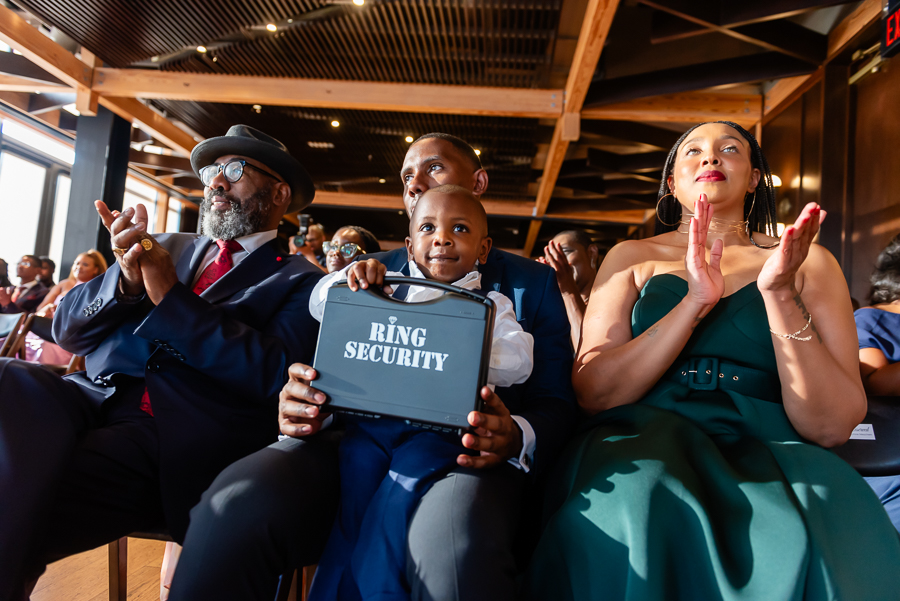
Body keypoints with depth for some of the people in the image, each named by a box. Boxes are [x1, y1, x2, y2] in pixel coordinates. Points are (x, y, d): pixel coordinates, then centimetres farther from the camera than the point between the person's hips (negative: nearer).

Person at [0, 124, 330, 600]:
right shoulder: (166, 247, 22)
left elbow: (271, 374, -10)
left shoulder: (301, 282, 6)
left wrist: (170, 294, -12)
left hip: (175, 432, -5)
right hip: (89, 397, 5)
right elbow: (67, 328, 18)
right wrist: (124, 279, -4)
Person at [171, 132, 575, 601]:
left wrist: (517, 439, -16)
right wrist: (299, 404, -9)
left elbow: (556, 403, 9)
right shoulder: (370, 272, 22)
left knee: (453, 544, -38)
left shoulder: (533, 283, 16)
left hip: (466, 457, -2)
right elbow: (328, 370, 17)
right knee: (235, 505, -27)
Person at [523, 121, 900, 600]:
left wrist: (780, 296, -13)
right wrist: (695, 301, -14)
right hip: (642, 445, -1)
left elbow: (833, 426, 0)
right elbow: (592, 392, -4)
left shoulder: (808, 262, 11)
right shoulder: (633, 258, 11)